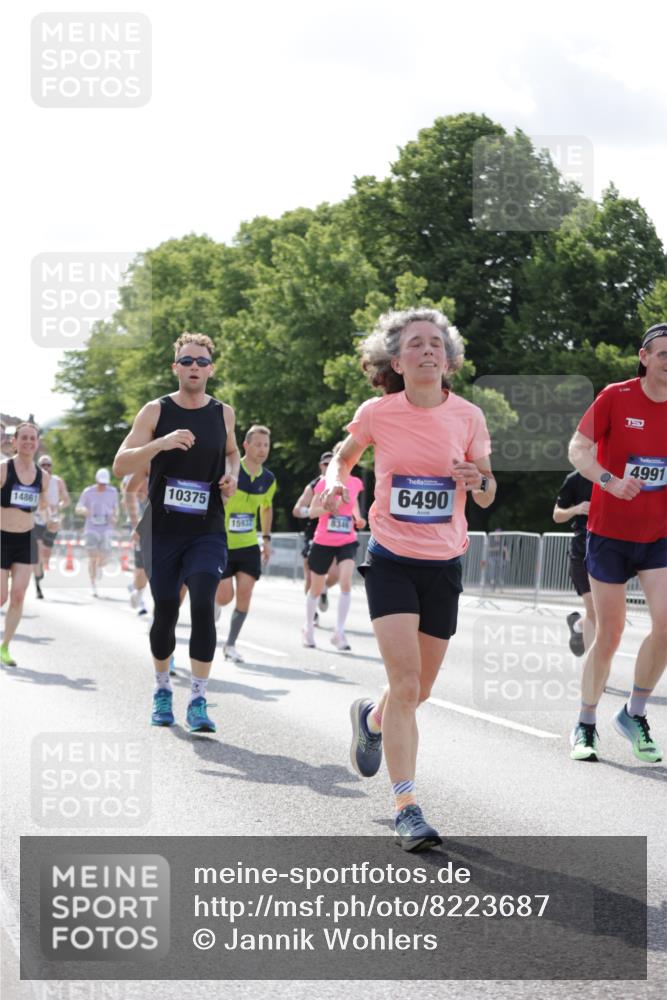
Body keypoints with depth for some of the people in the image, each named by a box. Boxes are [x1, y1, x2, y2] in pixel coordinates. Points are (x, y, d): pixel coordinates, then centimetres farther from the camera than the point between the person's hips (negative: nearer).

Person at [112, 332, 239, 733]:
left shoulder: (223, 413, 5)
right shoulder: (156, 411, -3)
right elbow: (121, 464, -9)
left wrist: (232, 475, 3)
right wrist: (162, 443, -25)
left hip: (208, 531, 0)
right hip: (162, 531, 0)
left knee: (203, 605, -17)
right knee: (165, 613, 4)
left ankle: (198, 701, -12)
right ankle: (163, 690, 28)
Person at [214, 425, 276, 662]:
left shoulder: (268, 480, 2)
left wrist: (267, 539, 18)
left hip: (249, 545, 4)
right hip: (222, 544, -4)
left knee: (244, 593, -5)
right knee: (224, 597, -6)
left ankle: (231, 644, 10)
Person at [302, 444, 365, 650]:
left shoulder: (355, 483, 2)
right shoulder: (324, 483, -6)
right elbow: (312, 511, -6)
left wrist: (358, 519, 4)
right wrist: (329, 506, -25)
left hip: (347, 542, 1)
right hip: (323, 541, -1)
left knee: (346, 581, -22)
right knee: (316, 588, 12)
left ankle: (339, 632, -17)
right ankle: (308, 629, 34)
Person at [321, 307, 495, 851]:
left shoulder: (467, 415, -3)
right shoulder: (377, 413, -6)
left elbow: (487, 495, 7)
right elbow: (345, 457, 14)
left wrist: (478, 480, -15)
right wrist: (335, 482, -8)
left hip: (444, 566, 3)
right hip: (391, 561, -2)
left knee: (419, 690, 12)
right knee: (405, 682, -16)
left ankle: (370, 718, 47)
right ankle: (407, 808, -12)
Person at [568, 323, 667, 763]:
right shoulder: (615, 397, -8)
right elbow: (577, 450, -12)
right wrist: (611, 482, -28)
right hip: (610, 533, -3)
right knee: (609, 635, 1)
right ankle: (586, 727, 19)